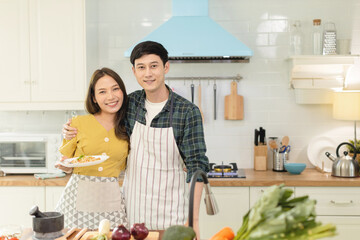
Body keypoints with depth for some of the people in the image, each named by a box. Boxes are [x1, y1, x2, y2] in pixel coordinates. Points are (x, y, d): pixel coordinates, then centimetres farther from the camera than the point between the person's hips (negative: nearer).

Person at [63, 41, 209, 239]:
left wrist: (194, 219, -18)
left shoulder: (188, 112, -11)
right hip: (132, 210, 4)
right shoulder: (131, 103, 0)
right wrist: (75, 130, -1)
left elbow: (196, 166, -12)